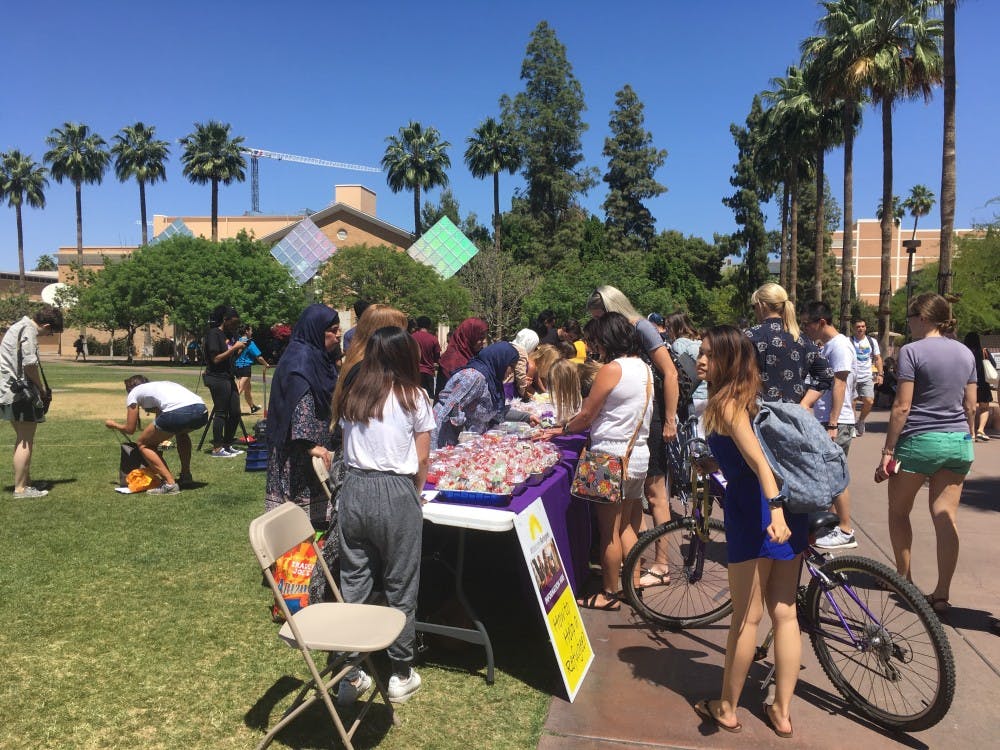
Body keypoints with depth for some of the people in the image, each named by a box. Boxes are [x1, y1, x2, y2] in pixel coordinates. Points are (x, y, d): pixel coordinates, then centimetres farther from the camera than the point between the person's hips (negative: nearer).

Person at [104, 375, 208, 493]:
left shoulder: (133, 393, 23)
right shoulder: (161, 384, 40)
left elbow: (130, 429, 25)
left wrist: (113, 424, 45)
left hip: (177, 413, -6)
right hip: (203, 412, 7)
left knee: (143, 445, 17)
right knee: (182, 432, 41)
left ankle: (170, 483, 2)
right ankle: (186, 476, 33)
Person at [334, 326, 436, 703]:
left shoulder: (351, 397, 8)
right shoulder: (413, 398, -3)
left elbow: (347, 449, 10)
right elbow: (421, 461, 0)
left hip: (354, 490, 4)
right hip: (395, 492, -4)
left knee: (353, 581, 13)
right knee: (400, 586, 9)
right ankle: (401, 675, 21)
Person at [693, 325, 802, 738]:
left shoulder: (726, 402, -12)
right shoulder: (752, 395, 13)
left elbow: (757, 458, -25)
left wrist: (774, 509, -36)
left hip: (754, 509, -8)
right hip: (791, 506, 8)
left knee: (746, 617, 6)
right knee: (784, 613, 14)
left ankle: (727, 708, 23)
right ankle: (782, 712, 26)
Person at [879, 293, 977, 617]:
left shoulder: (912, 351, -10)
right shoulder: (965, 353, 9)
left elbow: (902, 407, -13)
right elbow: (970, 406, 11)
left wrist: (888, 451, -9)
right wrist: (967, 443, 22)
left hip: (920, 441, -6)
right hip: (959, 443, 6)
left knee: (898, 511, 14)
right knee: (946, 517, 6)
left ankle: (904, 578, 26)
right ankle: (941, 594, 8)